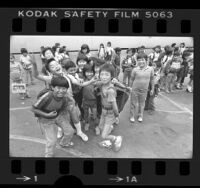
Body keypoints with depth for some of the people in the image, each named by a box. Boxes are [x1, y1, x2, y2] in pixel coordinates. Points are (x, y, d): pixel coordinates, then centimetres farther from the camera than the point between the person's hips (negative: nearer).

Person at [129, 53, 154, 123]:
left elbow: (152, 80, 4)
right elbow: (131, 80, 0)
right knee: (133, 103, 10)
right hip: (135, 89, -1)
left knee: (141, 104, 15)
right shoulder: (135, 70, -11)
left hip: (144, 90, 1)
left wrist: (152, 89, 8)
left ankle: (140, 116, 34)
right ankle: (132, 116, 26)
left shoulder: (150, 69, -7)